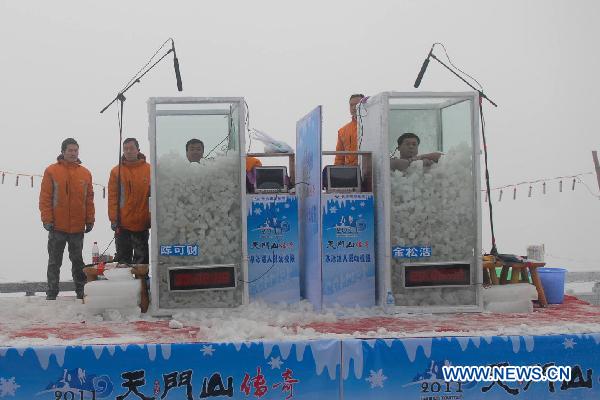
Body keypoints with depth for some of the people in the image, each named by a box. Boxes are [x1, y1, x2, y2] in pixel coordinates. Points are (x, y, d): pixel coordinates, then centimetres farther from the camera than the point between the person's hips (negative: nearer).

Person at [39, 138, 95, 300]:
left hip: (78, 227, 2)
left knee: (78, 261, 11)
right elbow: (45, 197, -4)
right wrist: (47, 219, -9)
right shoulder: (51, 171, -2)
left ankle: (81, 291, 17)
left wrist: (90, 220, 5)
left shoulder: (85, 173, 7)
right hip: (57, 226, -2)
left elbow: (89, 199, 9)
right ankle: (52, 293, 13)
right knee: (54, 262, 6)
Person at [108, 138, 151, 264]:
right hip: (122, 224, 0)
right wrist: (113, 219, -6)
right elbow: (112, 196, 1)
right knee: (122, 258, 7)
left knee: (142, 258, 7)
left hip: (142, 223, 0)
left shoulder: (149, 169, 1)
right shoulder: (116, 171, 3)